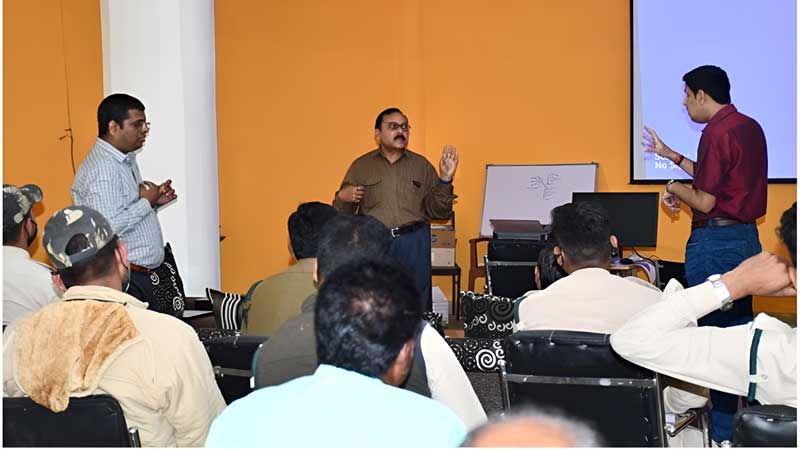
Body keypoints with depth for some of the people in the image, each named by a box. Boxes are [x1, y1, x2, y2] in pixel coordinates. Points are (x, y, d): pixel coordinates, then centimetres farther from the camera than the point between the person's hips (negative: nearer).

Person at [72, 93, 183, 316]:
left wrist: (154, 201, 7)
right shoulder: (101, 169, -18)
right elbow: (107, 228, -27)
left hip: (151, 274, 10)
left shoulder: (127, 160, 14)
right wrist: (147, 202, -15)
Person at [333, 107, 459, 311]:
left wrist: (445, 179, -6)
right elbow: (341, 213, 9)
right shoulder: (361, 166, 8)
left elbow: (439, 212, 7)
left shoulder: (421, 165, 10)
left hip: (414, 243, 1)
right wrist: (343, 198, -12)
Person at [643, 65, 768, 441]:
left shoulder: (718, 132, -17)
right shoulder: (750, 127, 12)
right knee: (741, 330, 16)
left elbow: (705, 201, -18)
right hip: (746, 238, 10)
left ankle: (723, 427, 5)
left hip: (715, 242, -10)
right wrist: (671, 155, 25)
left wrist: (673, 188, 0)